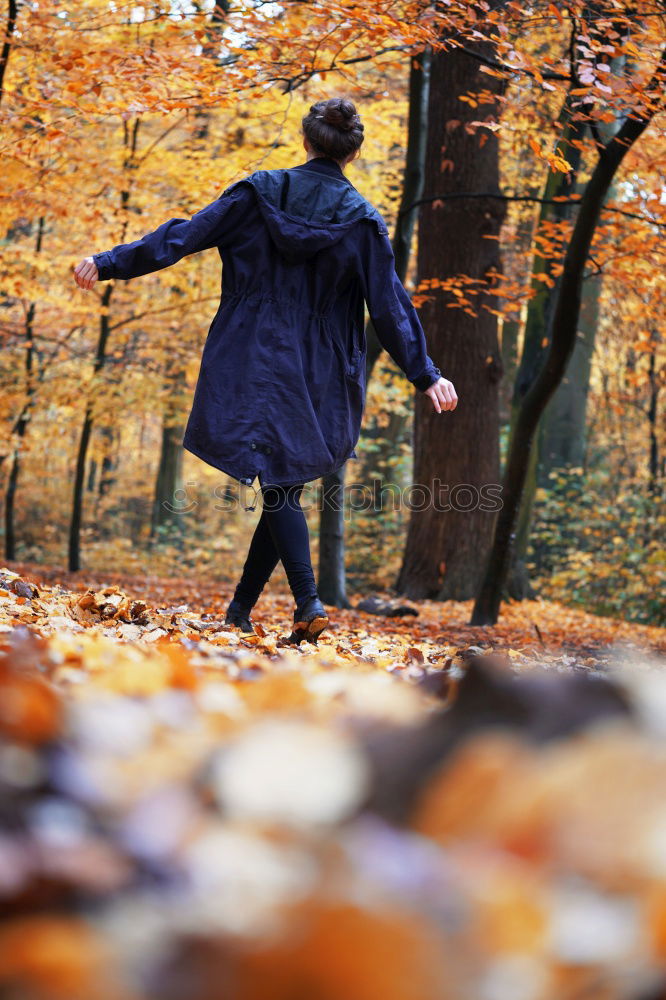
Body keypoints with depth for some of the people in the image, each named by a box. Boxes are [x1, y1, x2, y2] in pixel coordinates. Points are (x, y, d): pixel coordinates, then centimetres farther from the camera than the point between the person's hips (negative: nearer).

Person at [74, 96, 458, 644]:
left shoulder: (258, 193, -2)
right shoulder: (362, 221, -3)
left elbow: (183, 236, -2)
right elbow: (390, 306, -4)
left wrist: (110, 262, 5)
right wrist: (425, 374, 3)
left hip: (253, 365, 0)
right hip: (319, 379, 0)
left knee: (279, 487, -1)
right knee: (286, 485, 11)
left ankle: (308, 600, -18)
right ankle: (241, 607, 16)